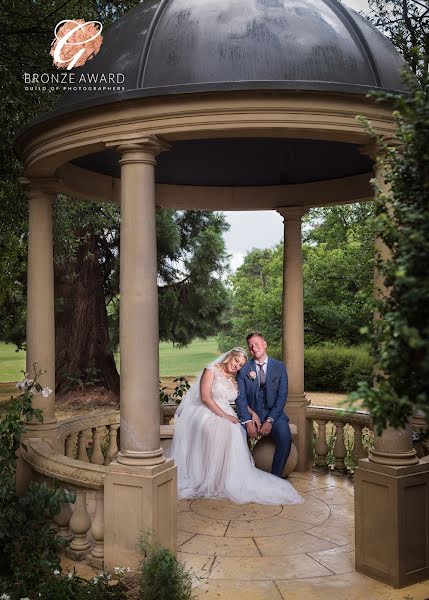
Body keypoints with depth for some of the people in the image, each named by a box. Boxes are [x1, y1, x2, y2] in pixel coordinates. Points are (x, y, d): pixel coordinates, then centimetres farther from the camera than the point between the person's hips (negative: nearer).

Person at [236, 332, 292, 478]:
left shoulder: (279, 367, 5)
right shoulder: (244, 369, 6)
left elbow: (282, 396, -2)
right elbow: (241, 398, -1)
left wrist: (270, 421, -14)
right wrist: (248, 422, -16)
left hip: (274, 414, 0)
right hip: (250, 414, 1)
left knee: (285, 438, -31)